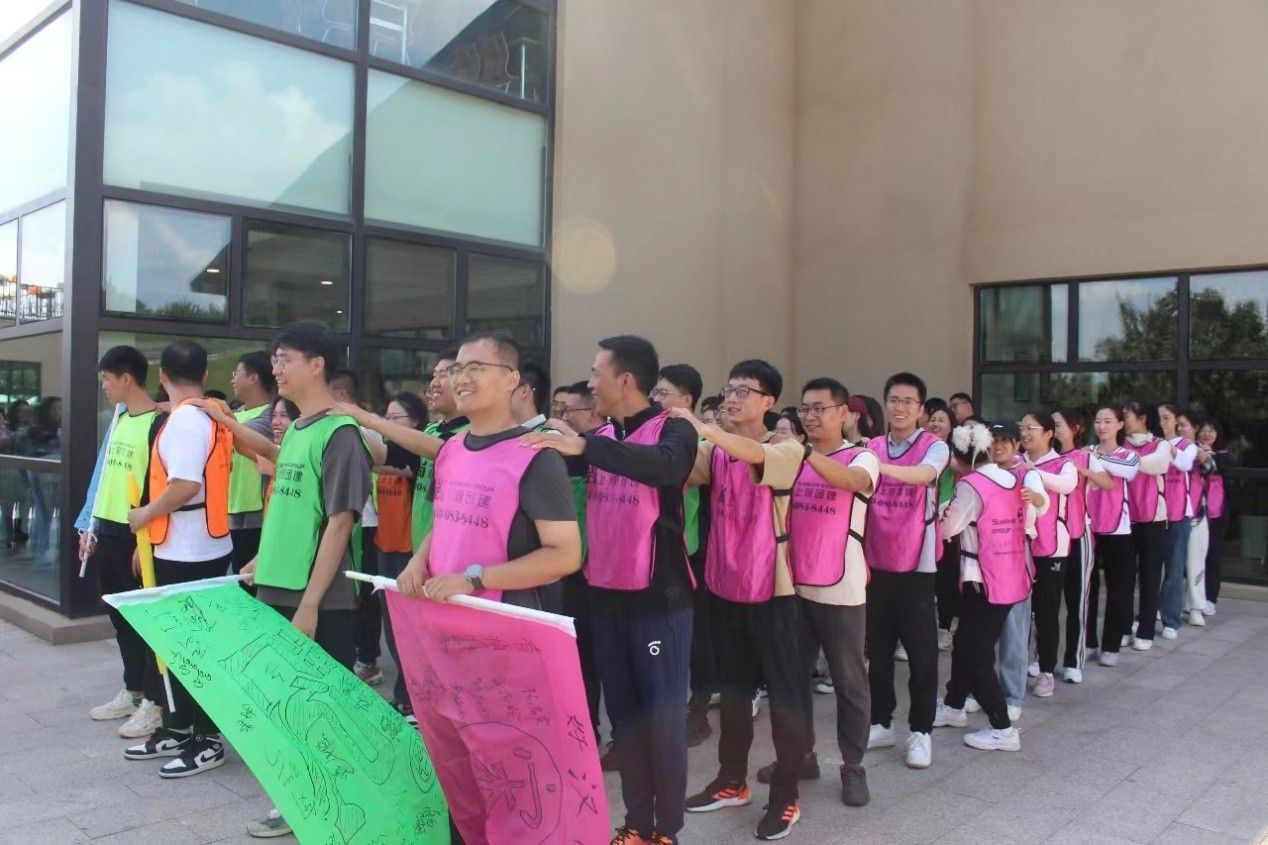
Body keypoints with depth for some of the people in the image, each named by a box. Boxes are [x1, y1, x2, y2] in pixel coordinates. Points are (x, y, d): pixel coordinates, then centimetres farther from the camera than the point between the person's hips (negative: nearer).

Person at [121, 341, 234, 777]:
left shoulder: (183, 419, -18)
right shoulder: (212, 418, 9)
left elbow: (185, 486, -26)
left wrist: (145, 514, -12)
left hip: (186, 552, -9)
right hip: (205, 546, 9)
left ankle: (208, 740, 9)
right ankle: (178, 729, 28)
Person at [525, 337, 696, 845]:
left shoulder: (672, 430, -9)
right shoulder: (601, 436, 9)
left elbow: (666, 465, -31)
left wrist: (585, 447, -36)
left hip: (658, 598, -6)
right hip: (606, 597, 6)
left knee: (662, 715, 3)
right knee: (623, 713, 14)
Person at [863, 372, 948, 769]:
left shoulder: (934, 446, -7)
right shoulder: (871, 447, 7)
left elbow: (924, 475, -29)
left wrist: (883, 467, -47)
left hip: (916, 563, -4)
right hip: (876, 562, 4)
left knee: (920, 650, 3)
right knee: (877, 647, 12)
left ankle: (921, 730, 15)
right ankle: (881, 723, 25)